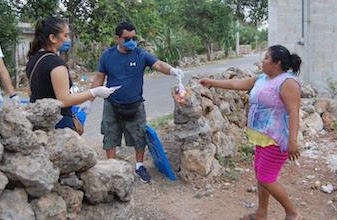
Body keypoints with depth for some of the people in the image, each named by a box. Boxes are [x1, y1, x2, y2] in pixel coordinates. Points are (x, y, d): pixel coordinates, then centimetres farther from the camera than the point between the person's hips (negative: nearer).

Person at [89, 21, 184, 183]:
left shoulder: (141, 55, -7)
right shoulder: (107, 55, -3)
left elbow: (158, 64, -21)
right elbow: (99, 79, 4)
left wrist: (172, 70, -42)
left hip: (135, 106, 0)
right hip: (112, 106, 1)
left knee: (139, 138, 7)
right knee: (110, 139, 8)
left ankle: (139, 166, 28)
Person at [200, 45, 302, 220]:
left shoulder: (287, 82, -17)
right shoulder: (261, 79, 10)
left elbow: (293, 112, -24)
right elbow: (236, 84, 18)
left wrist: (292, 141, -31)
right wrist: (212, 83, 22)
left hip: (277, 139, -9)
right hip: (264, 137, 9)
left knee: (266, 179, -4)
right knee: (260, 174, 15)